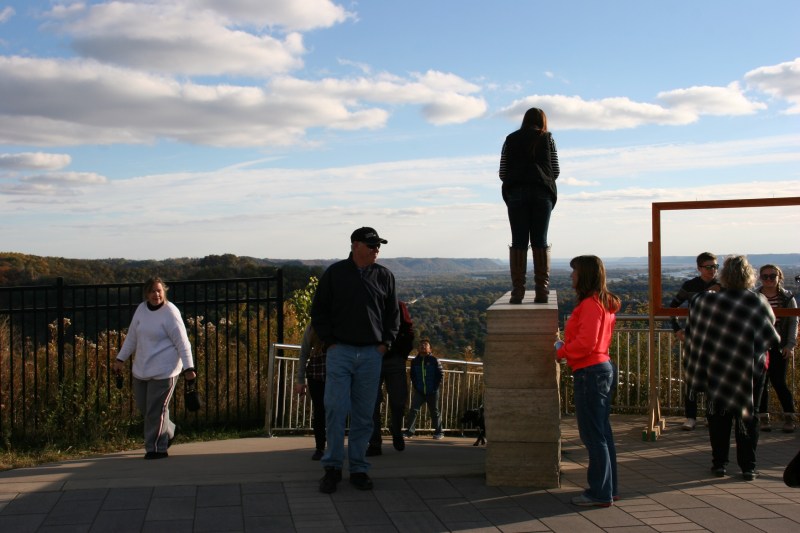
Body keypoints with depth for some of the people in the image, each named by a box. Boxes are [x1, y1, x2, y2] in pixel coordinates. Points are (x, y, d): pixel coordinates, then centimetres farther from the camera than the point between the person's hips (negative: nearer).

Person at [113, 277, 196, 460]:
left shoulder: (170, 313, -13)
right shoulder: (141, 309, 7)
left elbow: (182, 342, -13)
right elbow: (132, 337, 17)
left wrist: (188, 368, -17)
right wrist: (121, 359, 16)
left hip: (164, 371, -7)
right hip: (141, 369, 7)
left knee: (156, 410, -4)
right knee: (143, 407, 13)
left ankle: (156, 448, 8)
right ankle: (169, 431, 35)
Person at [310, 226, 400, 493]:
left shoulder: (384, 276, 8)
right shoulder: (334, 273, 1)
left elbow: (393, 313, 16)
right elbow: (318, 311, 5)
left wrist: (386, 343, 6)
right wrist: (329, 341, -2)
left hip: (371, 354, 2)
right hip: (340, 352, -2)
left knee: (364, 415, 6)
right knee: (335, 410, -6)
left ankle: (359, 468, 15)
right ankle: (332, 468, 5)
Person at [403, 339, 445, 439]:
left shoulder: (434, 361, -4)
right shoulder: (415, 361, 5)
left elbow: (441, 374, -2)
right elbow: (412, 375, 14)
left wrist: (437, 387, -7)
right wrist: (414, 386, 5)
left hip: (432, 392, -2)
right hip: (419, 391, 2)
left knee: (435, 412, 6)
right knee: (413, 410, -9)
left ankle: (439, 432, 17)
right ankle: (410, 432, -10)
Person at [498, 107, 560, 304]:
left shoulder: (511, 140, 14)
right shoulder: (548, 139, 13)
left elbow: (502, 173, 9)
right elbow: (556, 171, 10)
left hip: (516, 191, 0)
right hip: (542, 192, 0)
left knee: (518, 242, -1)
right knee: (540, 242, 2)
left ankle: (517, 291, -7)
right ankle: (542, 290, -3)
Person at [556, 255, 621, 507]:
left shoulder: (590, 304, -17)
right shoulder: (605, 303, 14)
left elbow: (586, 342, -24)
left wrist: (561, 351, -10)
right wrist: (566, 348, 11)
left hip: (591, 373, -10)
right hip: (604, 367, 10)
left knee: (593, 435, -3)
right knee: (602, 432, 15)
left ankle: (600, 493, 3)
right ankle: (609, 489, 23)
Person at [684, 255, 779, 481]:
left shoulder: (708, 300, -10)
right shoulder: (758, 302, -9)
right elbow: (771, 337, -1)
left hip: (716, 369, 1)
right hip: (750, 370, -1)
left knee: (718, 416, 11)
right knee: (748, 417, 9)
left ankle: (719, 464, 14)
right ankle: (748, 467, 9)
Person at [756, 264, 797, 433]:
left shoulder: (787, 298, 2)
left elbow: (793, 322, 3)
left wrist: (790, 345, -4)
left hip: (778, 347, -1)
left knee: (779, 382, -5)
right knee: (761, 383, 4)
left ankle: (789, 417, 8)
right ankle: (763, 417, 14)